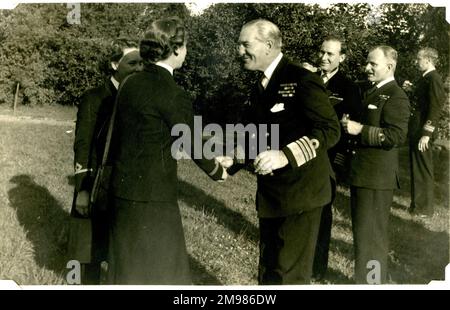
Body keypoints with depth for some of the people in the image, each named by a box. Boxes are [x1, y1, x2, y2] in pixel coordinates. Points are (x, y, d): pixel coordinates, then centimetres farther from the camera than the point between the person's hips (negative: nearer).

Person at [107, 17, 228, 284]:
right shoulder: (173, 93, -18)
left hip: (123, 190, 7)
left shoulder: (130, 84, 4)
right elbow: (193, 145, -9)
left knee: (129, 265, 21)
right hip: (152, 197, -7)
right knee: (159, 269, 9)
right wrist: (218, 171, 9)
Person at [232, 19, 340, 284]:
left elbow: (330, 130, -19)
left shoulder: (302, 80, -14)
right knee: (268, 270, 19)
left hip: (300, 192, -8)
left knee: (289, 275, 1)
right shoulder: (260, 88, 13)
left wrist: (285, 155, -31)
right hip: (270, 193, 8)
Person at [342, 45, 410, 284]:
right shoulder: (371, 92, 16)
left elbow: (396, 136, -23)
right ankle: (366, 274, 35)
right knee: (362, 230, 20)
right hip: (361, 172, 10)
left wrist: (360, 129, -23)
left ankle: (370, 281, 11)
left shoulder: (396, 97, -14)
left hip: (376, 176, -10)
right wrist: (350, 124, 8)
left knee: (370, 234, -1)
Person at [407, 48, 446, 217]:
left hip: (423, 132, -9)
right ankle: (417, 203, 27)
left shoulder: (434, 79, -14)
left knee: (423, 170, 0)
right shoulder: (425, 78, 14)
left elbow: (436, 107, -19)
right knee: (415, 168, 16)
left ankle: (425, 208, 11)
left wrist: (426, 133, -20)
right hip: (415, 131, 9)